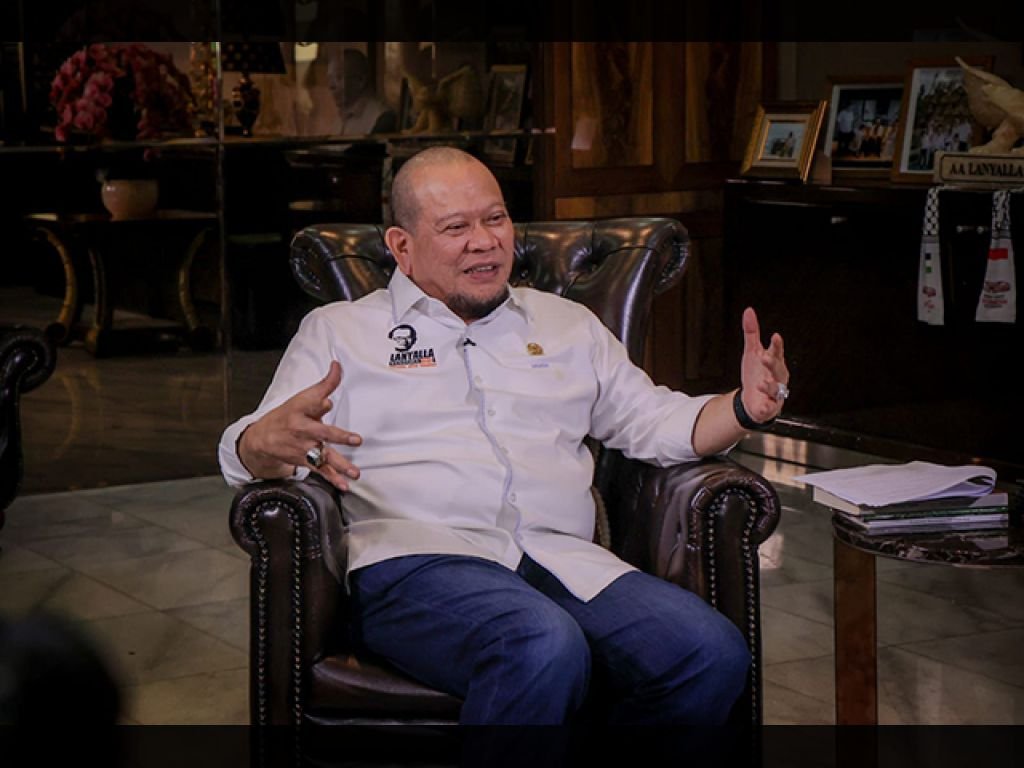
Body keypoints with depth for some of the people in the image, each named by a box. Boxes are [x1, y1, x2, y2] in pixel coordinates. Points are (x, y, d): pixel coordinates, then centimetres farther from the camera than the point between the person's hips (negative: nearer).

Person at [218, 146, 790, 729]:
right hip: (416, 557, -4)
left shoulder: (569, 326, 28)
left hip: (565, 559, 4)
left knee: (714, 653, -25)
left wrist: (745, 407, 5)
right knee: (546, 648, -39)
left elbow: (659, 422, 27)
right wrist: (272, 441, -19)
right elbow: (249, 450, 7)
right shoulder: (339, 331, 18)